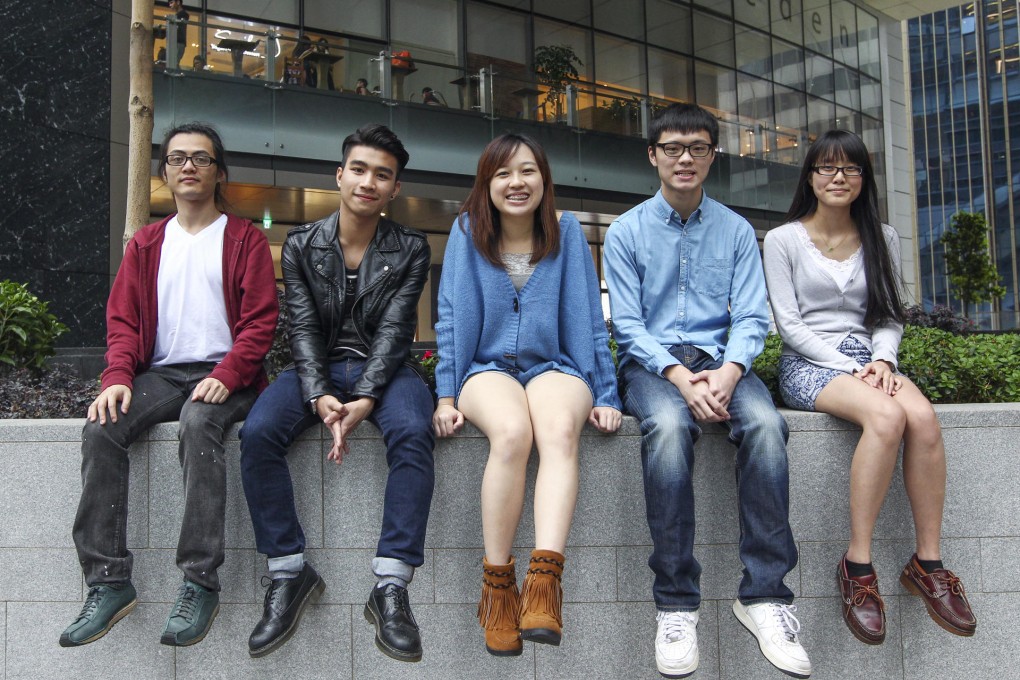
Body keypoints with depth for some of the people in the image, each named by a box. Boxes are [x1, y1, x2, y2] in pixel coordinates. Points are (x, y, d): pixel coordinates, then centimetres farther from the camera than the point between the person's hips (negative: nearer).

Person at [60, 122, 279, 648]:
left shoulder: (246, 240, 8)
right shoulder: (146, 244, 20)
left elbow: (260, 320, -1)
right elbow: (122, 320, 12)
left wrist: (225, 375, -18)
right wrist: (118, 377, -8)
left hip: (223, 376, -4)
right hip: (161, 373, 4)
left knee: (198, 424, -36)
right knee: (101, 429, -25)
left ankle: (200, 582, -32)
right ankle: (109, 581, -21)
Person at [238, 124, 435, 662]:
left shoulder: (410, 249, 3)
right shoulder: (300, 245, 6)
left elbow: (394, 330, -8)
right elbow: (304, 328, -3)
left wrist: (364, 400, -23)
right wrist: (320, 397, -21)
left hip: (385, 369, -1)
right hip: (319, 369, 2)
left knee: (413, 433, -34)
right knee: (257, 432, -27)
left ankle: (391, 587, -29)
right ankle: (289, 573, -14)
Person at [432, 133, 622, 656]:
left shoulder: (566, 231, 4)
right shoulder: (467, 231, 3)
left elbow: (588, 319, 5)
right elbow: (452, 318, 4)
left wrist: (604, 396, 2)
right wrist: (446, 395, -3)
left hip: (554, 364, 1)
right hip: (487, 366, -1)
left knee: (560, 429, -34)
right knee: (511, 432, -34)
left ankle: (544, 582, -41)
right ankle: (497, 586, -24)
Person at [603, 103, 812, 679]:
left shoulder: (737, 230, 12)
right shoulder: (627, 231, 7)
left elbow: (752, 317, 4)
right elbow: (626, 323, -1)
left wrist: (728, 370, -18)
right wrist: (678, 375, -18)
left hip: (721, 356, 2)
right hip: (652, 362, -2)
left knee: (766, 424, -31)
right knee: (669, 427, -36)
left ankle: (765, 595, -21)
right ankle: (676, 604, -28)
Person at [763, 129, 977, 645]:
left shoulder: (882, 239, 16)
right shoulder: (783, 240, 4)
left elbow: (890, 316, 13)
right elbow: (789, 323, -3)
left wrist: (882, 359, -9)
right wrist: (848, 368, -13)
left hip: (869, 360, 4)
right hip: (809, 364, -4)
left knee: (923, 417, -30)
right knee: (887, 415, -34)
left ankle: (928, 563, -18)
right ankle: (857, 564, -25)